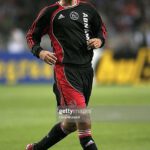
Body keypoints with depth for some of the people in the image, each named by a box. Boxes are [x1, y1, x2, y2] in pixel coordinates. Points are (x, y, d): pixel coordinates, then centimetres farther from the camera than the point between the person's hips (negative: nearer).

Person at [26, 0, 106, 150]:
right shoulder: (50, 12, 1)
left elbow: (101, 29, 26)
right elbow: (32, 35, 9)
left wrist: (99, 40, 3)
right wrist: (39, 52, -10)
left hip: (86, 69, 6)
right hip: (65, 69, -6)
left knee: (71, 123, 12)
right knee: (83, 118, -20)